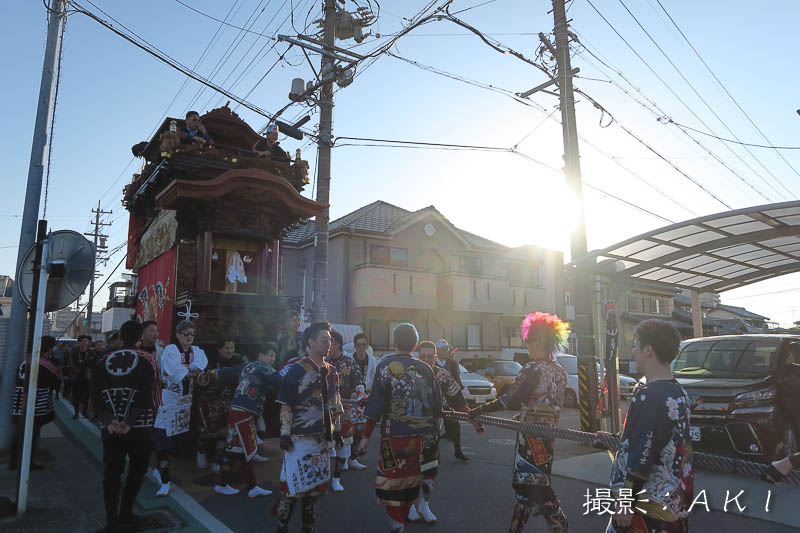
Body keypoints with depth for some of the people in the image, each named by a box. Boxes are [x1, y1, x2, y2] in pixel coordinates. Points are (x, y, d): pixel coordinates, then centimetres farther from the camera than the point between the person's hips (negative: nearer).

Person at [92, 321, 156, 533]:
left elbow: (97, 397, -2)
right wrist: (129, 422, -13)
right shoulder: (145, 362, -9)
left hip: (110, 429, 3)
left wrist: (110, 421, -6)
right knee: (136, 470, 13)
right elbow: (144, 398, -17)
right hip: (139, 428, -3)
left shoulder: (103, 363, 3)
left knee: (111, 472, 10)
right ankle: (125, 516, 18)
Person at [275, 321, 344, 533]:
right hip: (300, 436, -6)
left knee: (316, 484, 13)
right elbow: (285, 406, -9)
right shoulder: (297, 370, -10)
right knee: (294, 484, -1)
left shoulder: (332, 372, 9)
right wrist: (285, 434, -12)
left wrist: (337, 430, 15)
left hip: (322, 437, 6)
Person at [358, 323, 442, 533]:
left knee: (391, 480, 5)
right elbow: (436, 403, 7)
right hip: (419, 435, 6)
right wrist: (431, 427, 21)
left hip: (394, 435, -5)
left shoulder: (386, 365, -9)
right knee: (411, 476, 20)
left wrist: (366, 436, -9)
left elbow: (376, 403, -13)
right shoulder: (425, 369, 5)